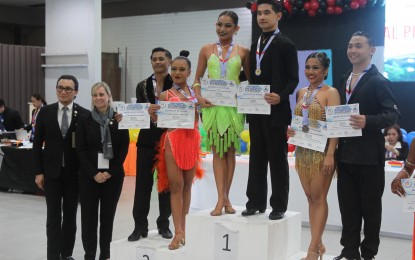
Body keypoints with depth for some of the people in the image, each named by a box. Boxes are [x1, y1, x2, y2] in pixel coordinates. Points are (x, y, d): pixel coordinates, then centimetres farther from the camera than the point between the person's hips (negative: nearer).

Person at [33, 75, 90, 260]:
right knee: (53, 217, 1)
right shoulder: (45, 112, 1)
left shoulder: (84, 114, -3)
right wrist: (38, 172, -2)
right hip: (51, 172, 0)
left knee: (70, 215, 10)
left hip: (74, 172, 0)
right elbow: (37, 144, 3)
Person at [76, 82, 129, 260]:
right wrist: (94, 173, -10)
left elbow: (124, 148, 0)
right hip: (89, 175, 0)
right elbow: (81, 149, -1)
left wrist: (110, 172, -8)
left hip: (113, 174, 0)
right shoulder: (85, 120, 3)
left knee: (108, 214, 6)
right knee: (89, 215, 1)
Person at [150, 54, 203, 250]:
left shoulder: (196, 93, 7)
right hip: (173, 141, -2)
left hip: (192, 140, 2)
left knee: (187, 185, 9)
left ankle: (183, 228, 19)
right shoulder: (165, 95, 3)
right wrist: (152, 114, -15)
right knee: (176, 185, -4)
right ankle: (178, 232, -3)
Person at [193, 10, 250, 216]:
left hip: (233, 106, 0)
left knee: (230, 151, 6)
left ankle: (225, 197, 13)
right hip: (212, 105, 0)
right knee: (217, 151, 0)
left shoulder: (242, 52, 4)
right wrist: (199, 97, -7)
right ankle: (222, 198, 0)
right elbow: (197, 78, 9)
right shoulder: (207, 50, 7)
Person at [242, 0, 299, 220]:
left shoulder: (286, 45, -4)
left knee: (277, 159, 0)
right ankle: (256, 202, 18)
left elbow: (293, 79, -10)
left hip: (276, 111, -7)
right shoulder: (255, 46, 17)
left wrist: (281, 96, -25)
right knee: (257, 158, 11)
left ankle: (279, 206, 8)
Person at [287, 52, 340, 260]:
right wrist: (292, 130, -1)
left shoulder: (330, 93, -7)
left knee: (319, 198, -2)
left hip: (321, 151, -6)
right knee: (310, 198, 9)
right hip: (302, 151, 6)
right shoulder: (301, 93, 12)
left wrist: (330, 155, -21)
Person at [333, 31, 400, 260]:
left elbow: (392, 114, -16)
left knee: (370, 206, 6)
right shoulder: (344, 80, 14)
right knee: (347, 205, 12)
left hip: (369, 155, -7)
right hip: (345, 153, 7)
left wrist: (368, 121, -31)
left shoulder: (378, 81, -9)